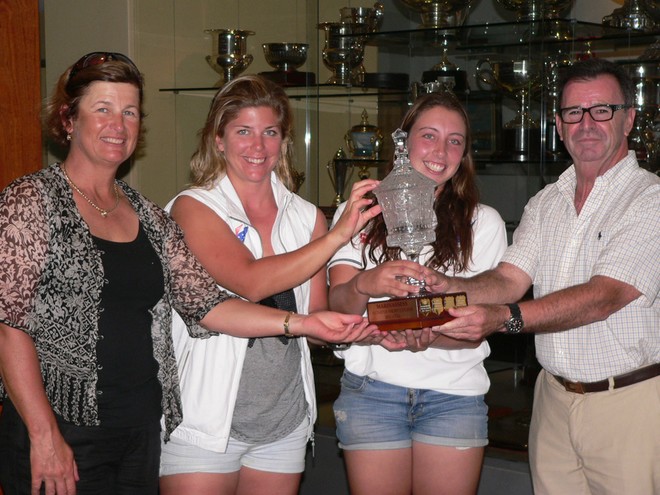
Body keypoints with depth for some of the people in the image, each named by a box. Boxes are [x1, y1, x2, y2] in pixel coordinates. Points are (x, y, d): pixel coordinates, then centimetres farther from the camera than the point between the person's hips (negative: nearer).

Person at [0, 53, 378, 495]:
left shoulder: (149, 217, 11)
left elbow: (205, 303, 4)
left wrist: (304, 323, -7)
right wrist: (43, 434, -17)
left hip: (141, 433, 6)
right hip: (62, 433, -6)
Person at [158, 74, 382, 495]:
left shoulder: (307, 218, 8)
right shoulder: (193, 207, -6)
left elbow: (319, 316, 7)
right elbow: (250, 282, -21)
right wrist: (340, 234, -26)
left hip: (285, 420, 4)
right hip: (207, 421, -4)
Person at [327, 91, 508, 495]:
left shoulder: (484, 222, 6)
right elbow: (338, 304, -4)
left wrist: (427, 337, -23)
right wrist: (363, 285, -28)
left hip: (454, 395, 0)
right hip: (371, 390, 0)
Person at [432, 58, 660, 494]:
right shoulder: (546, 203, 12)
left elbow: (602, 297, -22)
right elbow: (509, 280, 1)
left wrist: (505, 318, -33)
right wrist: (442, 287, -20)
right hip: (554, 397, 5)